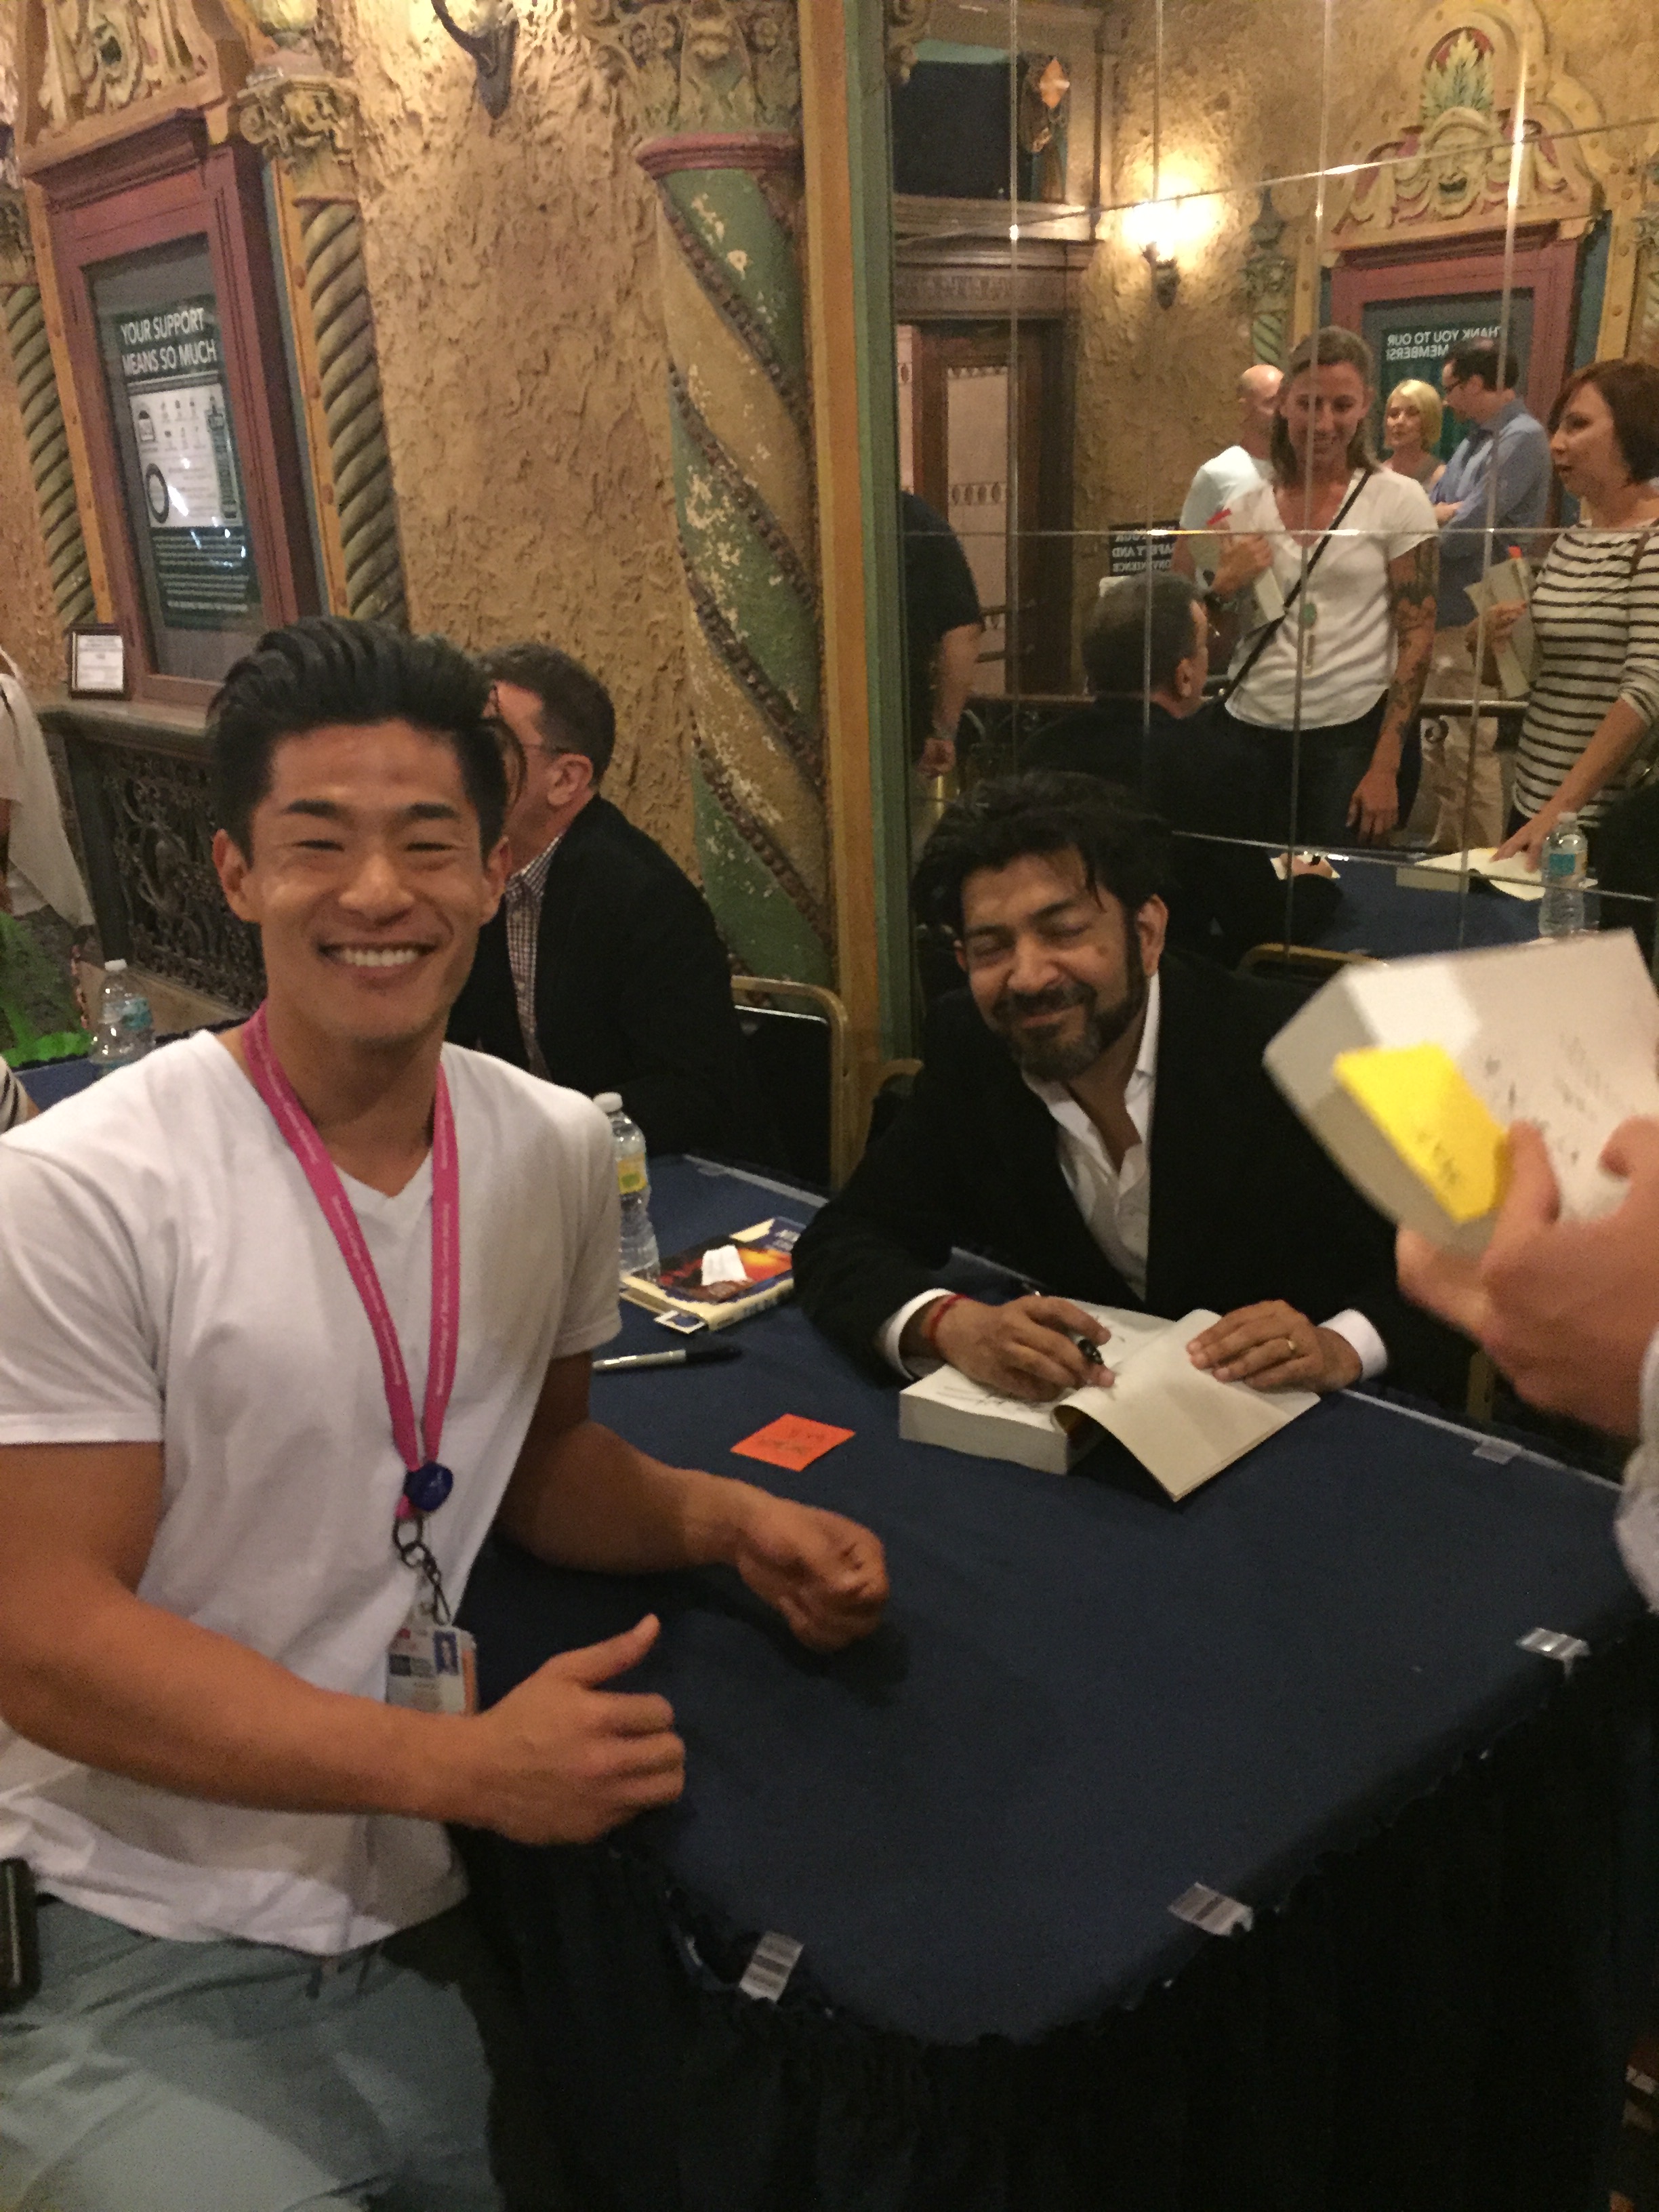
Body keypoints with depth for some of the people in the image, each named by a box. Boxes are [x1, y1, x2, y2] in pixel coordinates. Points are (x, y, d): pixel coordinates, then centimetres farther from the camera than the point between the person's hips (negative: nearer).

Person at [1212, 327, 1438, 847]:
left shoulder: (1398, 500, -2)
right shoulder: (1248, 506, 6)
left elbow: (1416, 639, -4)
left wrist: (1386, 767, -10)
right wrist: (1225, 586, -9)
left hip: (1350, 736, -2)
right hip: (1251, 734, 3)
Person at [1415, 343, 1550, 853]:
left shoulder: (1522, 439, -13)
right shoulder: (1476, 440, 16)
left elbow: (1464, 532, -20)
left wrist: (1438, 516, -1)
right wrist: (1447, 511, -8)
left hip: (1473, 619, -10)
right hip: (1441, 614, 10)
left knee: (1470, 752, -5)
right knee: (1436, 745, 16)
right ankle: (1437, 851, 26)